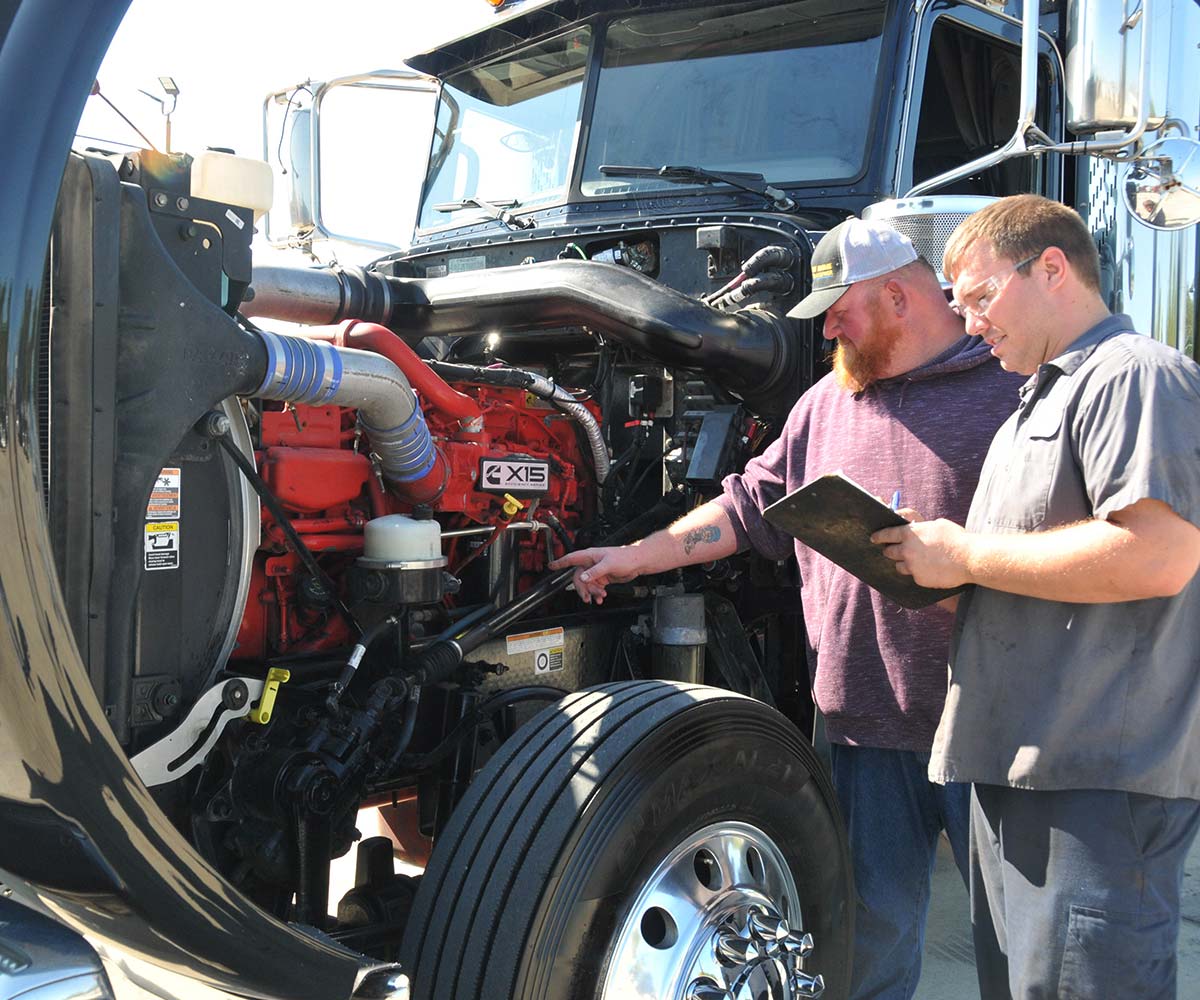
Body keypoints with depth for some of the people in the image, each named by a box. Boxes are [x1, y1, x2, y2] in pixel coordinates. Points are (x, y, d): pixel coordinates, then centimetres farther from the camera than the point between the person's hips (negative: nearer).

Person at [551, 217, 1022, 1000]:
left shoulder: (1012, 386, -4)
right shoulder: (828, 402, 16)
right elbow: (750, 509, 19)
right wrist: (637, 556, 15)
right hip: (865, 721, 5)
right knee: (872, 933, 13)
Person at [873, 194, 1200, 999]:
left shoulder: (1134, 374, -11)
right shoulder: (1047, 396, 23)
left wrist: (964, 556, -16)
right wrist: (931, 567, 11)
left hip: (1099, 780, -10)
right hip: (1019, 757, 11)